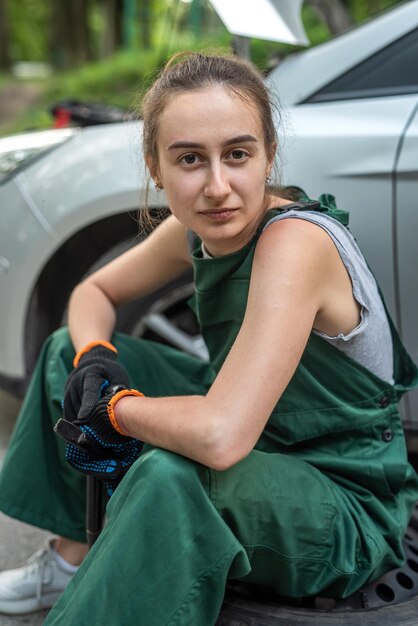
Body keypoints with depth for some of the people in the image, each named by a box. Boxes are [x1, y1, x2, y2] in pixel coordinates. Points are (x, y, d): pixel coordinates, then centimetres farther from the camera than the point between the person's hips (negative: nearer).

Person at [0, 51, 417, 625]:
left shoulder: (295, 240, -29)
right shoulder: (193, 232, -6)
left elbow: (221, 437, -37)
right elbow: (94, 293, 11)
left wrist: (117, 407, -18)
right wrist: (94, 359, -11)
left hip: (347, 505, -8)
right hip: (257, 447, 8)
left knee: (169, 477, -40)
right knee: (68, 348, 9)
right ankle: (73, 558, 17)